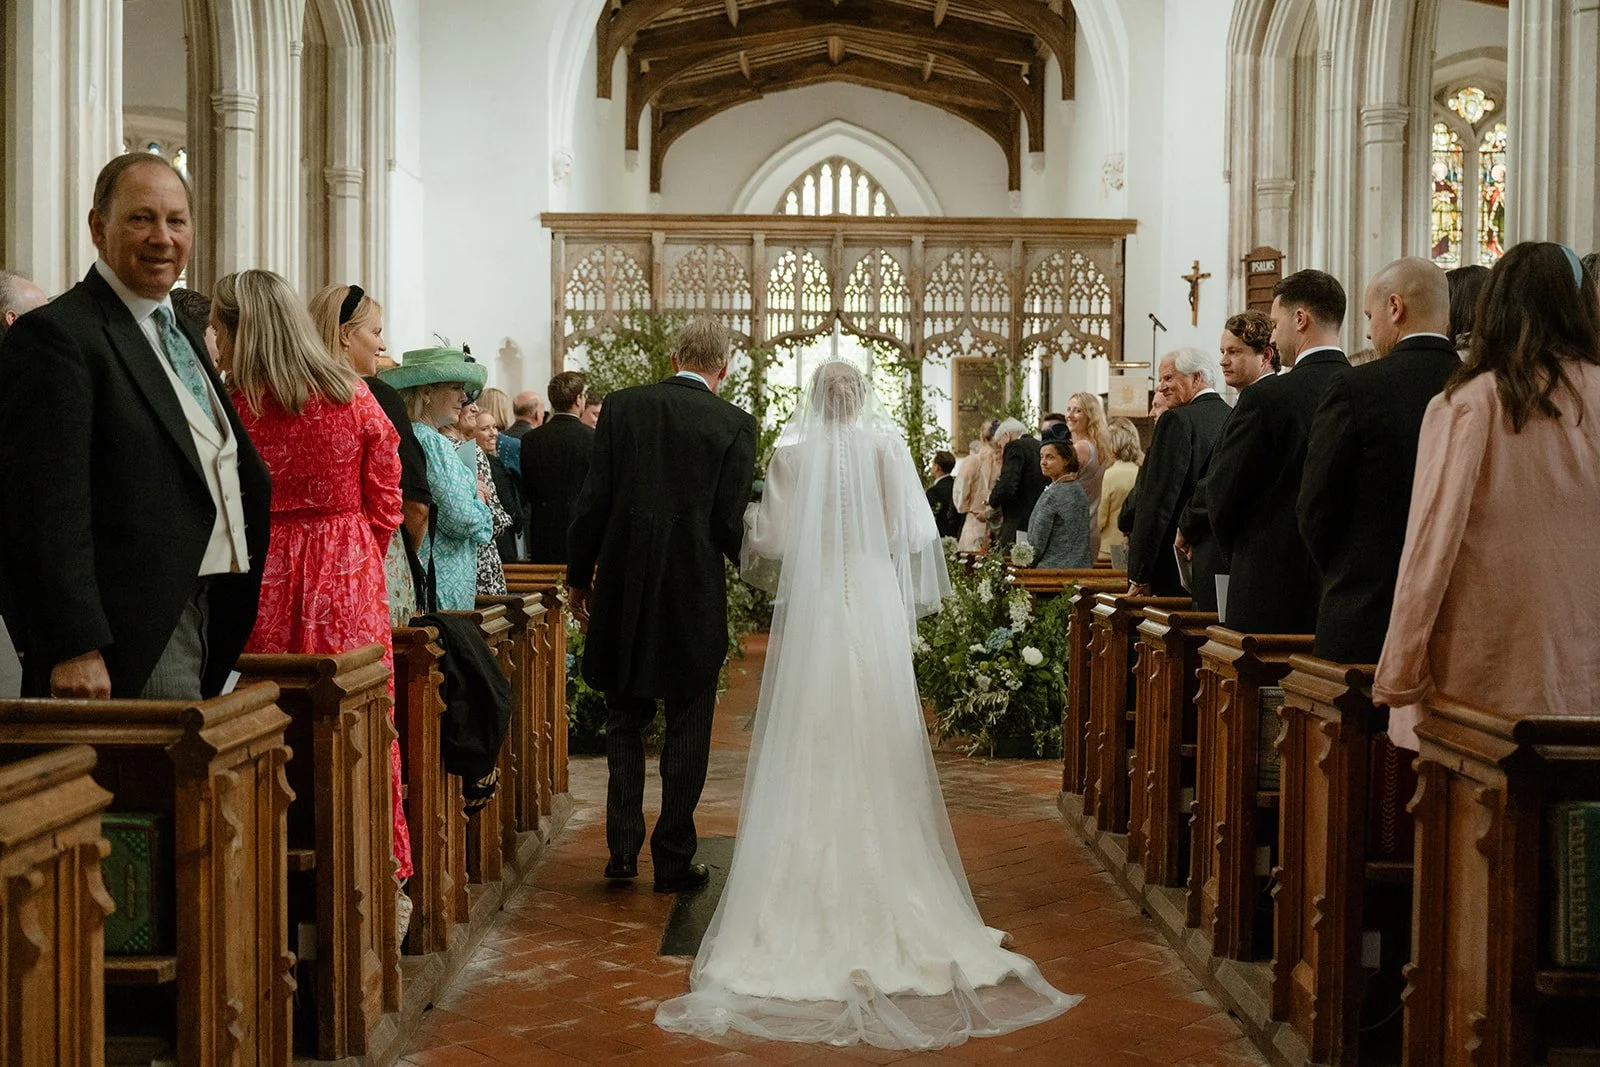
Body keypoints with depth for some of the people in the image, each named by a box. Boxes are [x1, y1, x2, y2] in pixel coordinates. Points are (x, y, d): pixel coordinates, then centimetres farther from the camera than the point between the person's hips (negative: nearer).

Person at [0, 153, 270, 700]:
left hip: (207, 618, 9)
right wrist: (73, 649, -22)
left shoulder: (182, 332, 19)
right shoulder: (53, 336, -10)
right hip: (137, 635, -9)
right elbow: (48, 507, -17)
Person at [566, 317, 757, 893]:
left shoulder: (623, 406, 0)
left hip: (623, 588, 2)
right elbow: (730, 523, -8)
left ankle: (622, 848, 14)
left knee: (625, 721, 16)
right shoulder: (736, 425, -5)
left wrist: (578, 576, 9)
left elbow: (593, 500, -2)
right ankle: (673, 859, 13)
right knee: (688, 727, 9)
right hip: (695, 594, -2)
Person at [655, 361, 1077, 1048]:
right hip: (875, 610, 1)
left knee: (806, 755, 5)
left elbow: (766, 541, -3)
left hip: (809, 606, 0)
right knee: (876, 754, 7)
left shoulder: (792, 452, -3)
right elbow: (914, 534, -2)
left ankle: (804, 899, 8)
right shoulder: (888, 446, -1)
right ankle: (882, 890, 11)